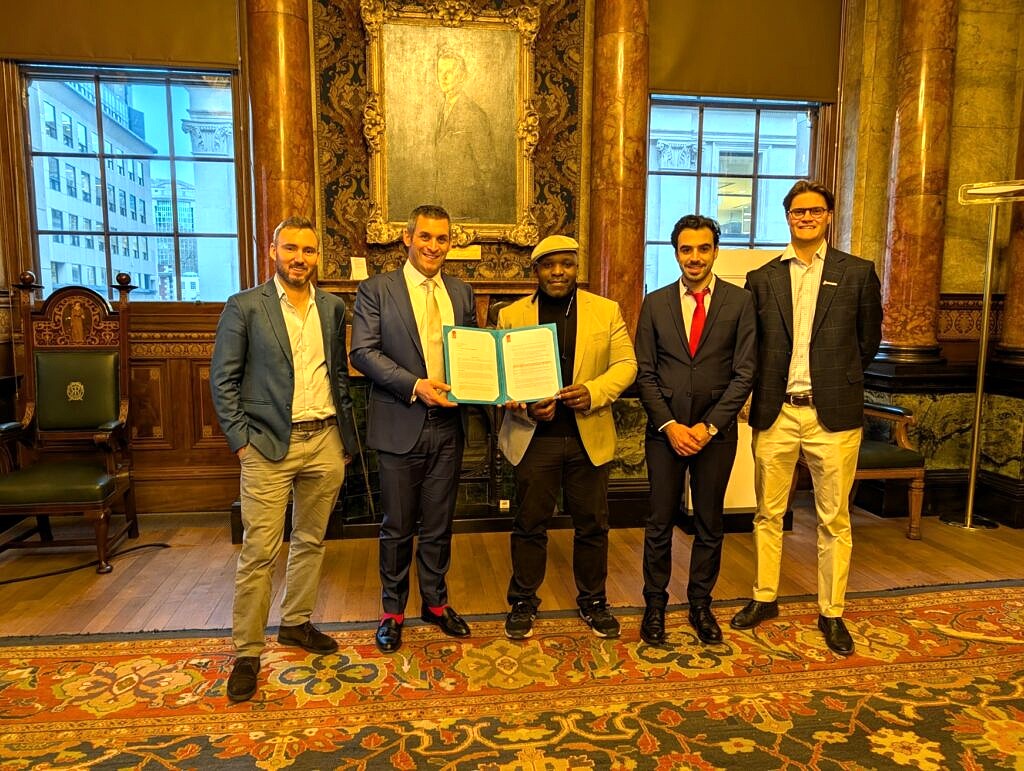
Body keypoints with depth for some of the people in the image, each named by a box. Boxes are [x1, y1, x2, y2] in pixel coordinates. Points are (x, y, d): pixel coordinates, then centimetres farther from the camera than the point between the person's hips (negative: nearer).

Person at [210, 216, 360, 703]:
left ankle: (296, 623, 32)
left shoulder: (332, 308, 10)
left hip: (324, 442, 4)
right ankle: (246, 651, 12)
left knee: (310, 542, 14)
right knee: (259, 552, -2)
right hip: (269, 444, -4)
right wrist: (241, 440, -9)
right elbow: (223, 380, -2)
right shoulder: (245, 307, -2)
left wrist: (347, 437, 11)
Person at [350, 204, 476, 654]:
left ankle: (435, 603, 33)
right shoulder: (376, 290, -1)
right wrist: (414, 386, -20)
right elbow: (364, 351, -10)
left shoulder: (462, 293, 11)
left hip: (447, 425, 3)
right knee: (397, 527, 9)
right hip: (400, 426, -3)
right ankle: (393, 611, 27)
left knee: (438, 525, 15)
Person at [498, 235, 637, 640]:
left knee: (592, 525, 11)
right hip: (533, 436, -1)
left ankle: (593, 600, 31)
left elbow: (626, 363, 2)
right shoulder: (511, 315, 3)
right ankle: (523, 602, 27)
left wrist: (593, 392, -17)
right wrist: (526, 407, -17)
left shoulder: (607, 311, 5)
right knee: (530, 524, 9)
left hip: (589, 436, 1)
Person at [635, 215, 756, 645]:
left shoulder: (739, 301, 1)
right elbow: (645, 373, 1)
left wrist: (709, 426, -11)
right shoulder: (655, 303, 4)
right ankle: (655, 605, 23)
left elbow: (745, 372, -4)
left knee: (710, 525, 11)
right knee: (659, 524, 7)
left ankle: (701, 604, 28)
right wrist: (669, 425, -9)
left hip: (716, 431, 0)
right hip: (665, 430, 1)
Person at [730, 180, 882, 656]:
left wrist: (839, 380, 10)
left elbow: (868, 340, 11)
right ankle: (764, 599, 28)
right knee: (768, 514, 12)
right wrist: (766, 387, 2)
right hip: (775, 413, 2)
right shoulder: (762, 278, 7)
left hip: (833, 414, -1)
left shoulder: (858, 274, 3)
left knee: (834, 519, 7)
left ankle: (831, 613, 23)